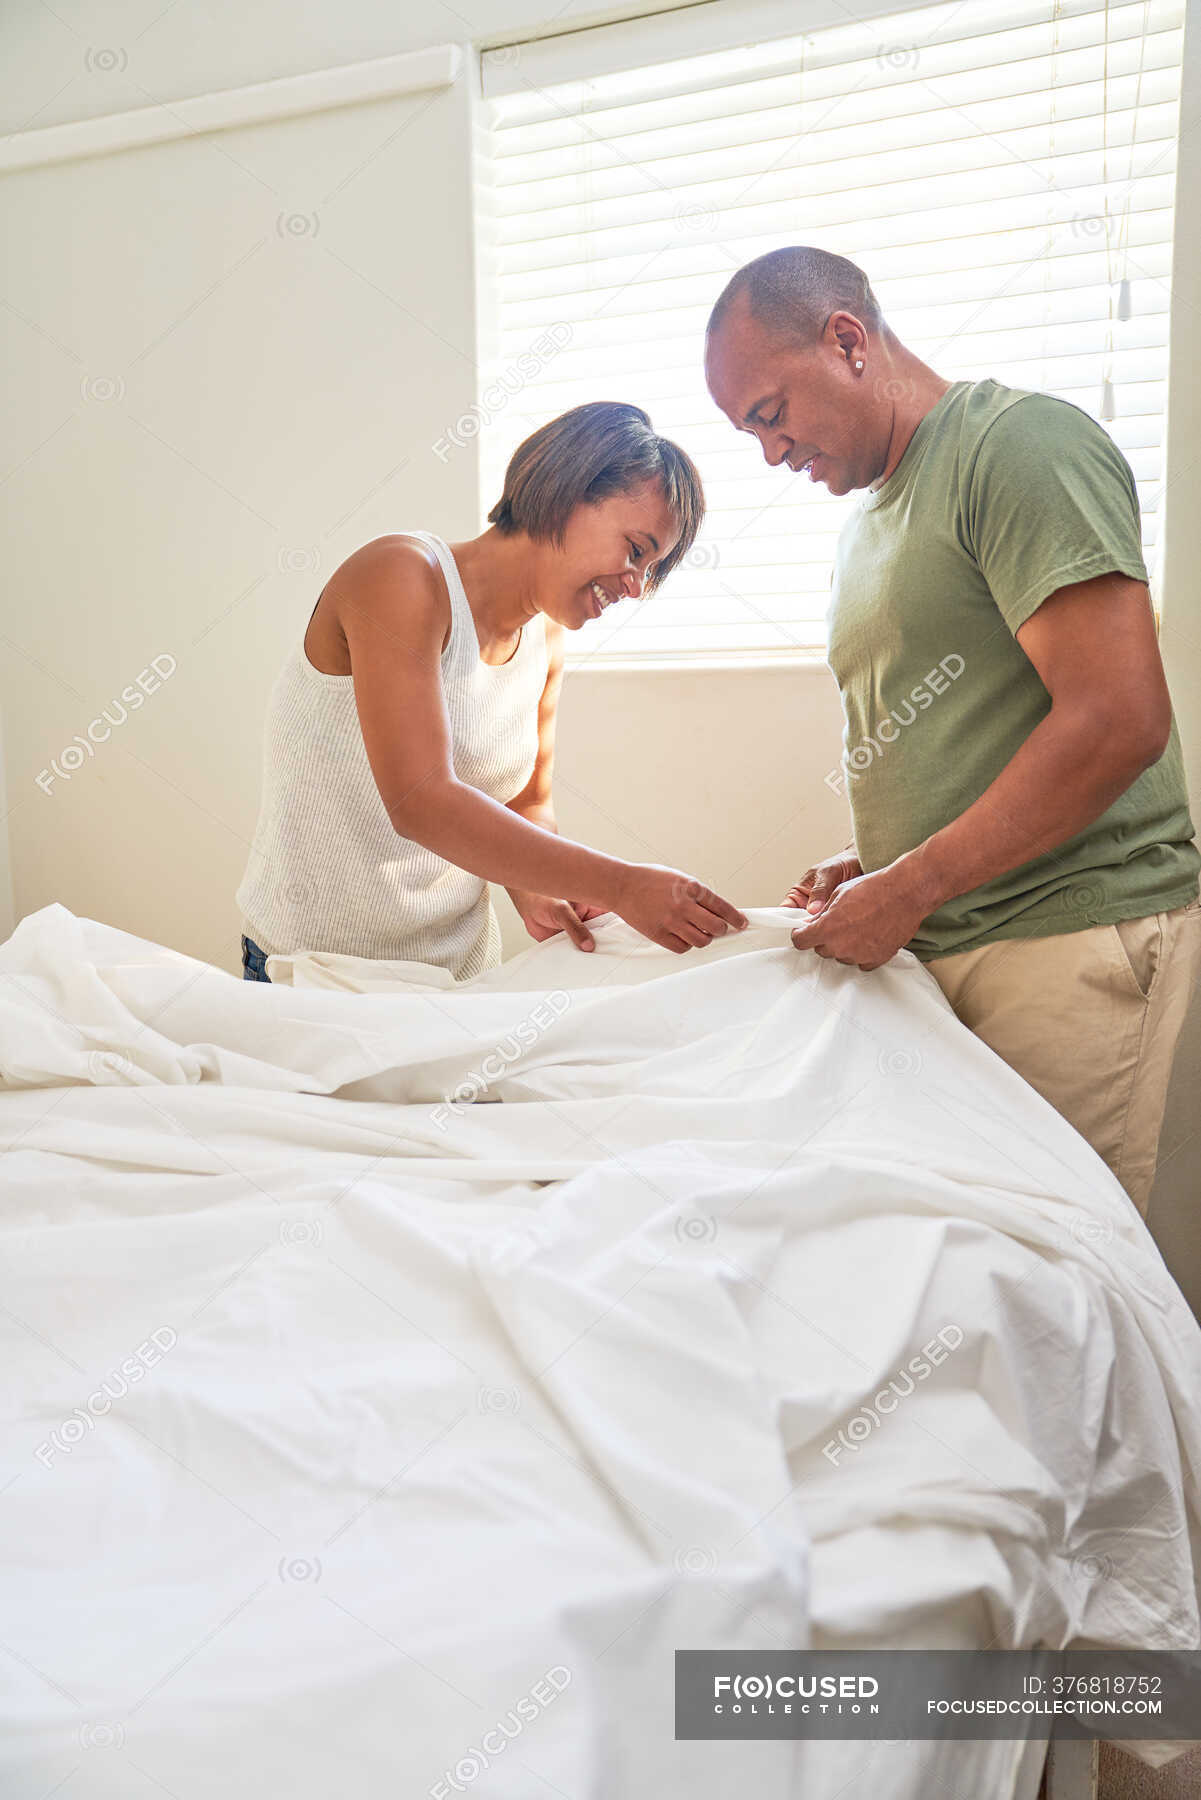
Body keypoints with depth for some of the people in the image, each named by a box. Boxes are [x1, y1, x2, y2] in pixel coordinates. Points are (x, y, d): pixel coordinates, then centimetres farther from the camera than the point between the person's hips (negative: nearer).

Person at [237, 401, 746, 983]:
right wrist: (618, 885, -33)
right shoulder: (401, 574, -19)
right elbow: (420, 800, -29)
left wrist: (536, 895, -15)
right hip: (316, 957, -6)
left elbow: (527, 804, 9)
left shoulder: (546, 638, 5)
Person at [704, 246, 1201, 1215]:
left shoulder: (1018, 440, -9)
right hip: (939, 943, 8)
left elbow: (1118, 722, -19)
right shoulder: (867, 522, 19)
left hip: (1070, 929, -8)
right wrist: (873, 863, 7)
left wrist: (907, 889, -16)